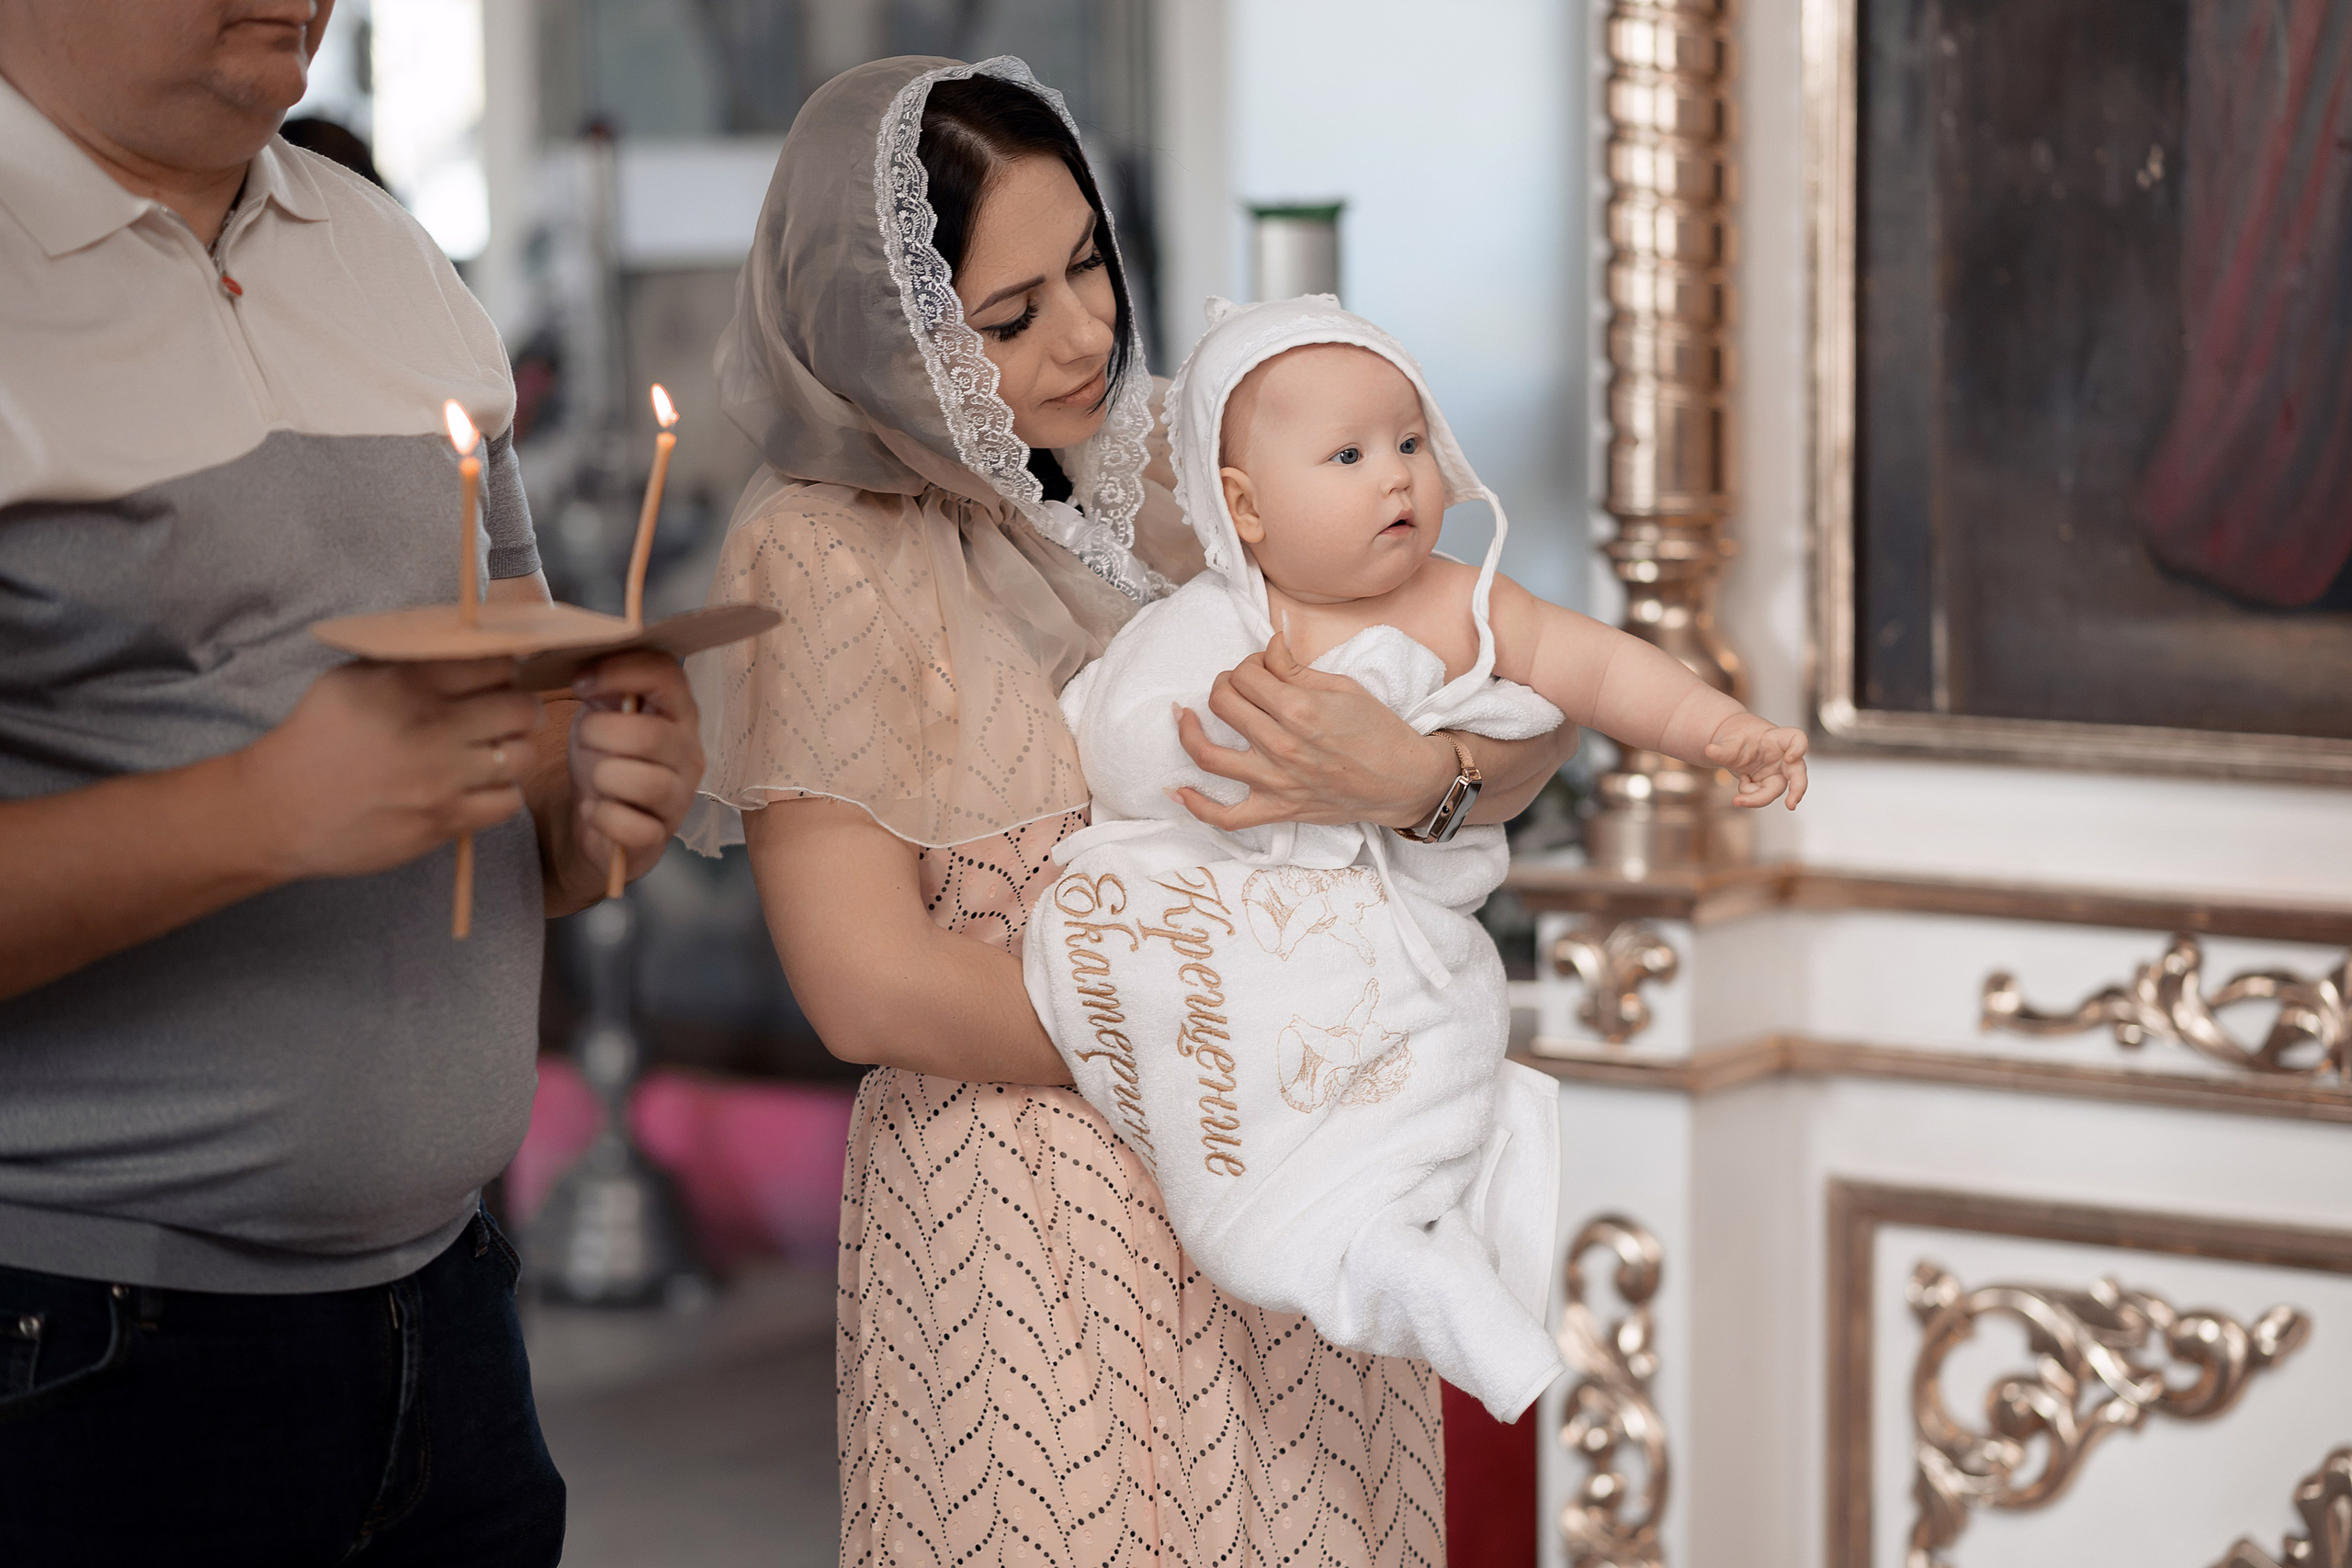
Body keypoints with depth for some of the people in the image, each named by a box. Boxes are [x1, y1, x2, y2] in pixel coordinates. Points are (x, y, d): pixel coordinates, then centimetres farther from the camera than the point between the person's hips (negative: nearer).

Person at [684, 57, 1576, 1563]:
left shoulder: (1186, 469, 4)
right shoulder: (823, 561, -7)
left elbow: (1532, 725, 2)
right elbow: (869, 986, -13)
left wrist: (1415, 779, -21)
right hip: (1031, 1231, -4)